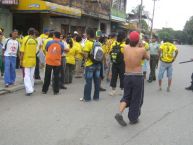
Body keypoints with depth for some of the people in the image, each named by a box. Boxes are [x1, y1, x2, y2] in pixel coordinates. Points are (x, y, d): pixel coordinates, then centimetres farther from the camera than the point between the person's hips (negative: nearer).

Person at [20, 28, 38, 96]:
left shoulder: (25, 39, -9)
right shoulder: (35, 40, 2)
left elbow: (22, 51, -10)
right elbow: (36, 50, 1)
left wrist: (21, 60, -4)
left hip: (26, 60, -4)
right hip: (33, 60, 4)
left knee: (27, 75, -2)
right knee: (32, 75, 16)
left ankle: (29, 90, -10)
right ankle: (31, 88, 26)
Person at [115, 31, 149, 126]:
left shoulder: (126, 48, -4)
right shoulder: (142, 50, -13)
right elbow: (148, 57, 7)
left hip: (127, 76, 4)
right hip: (138, 77, -3)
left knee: (126, 96, 17)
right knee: (136, 99, 11)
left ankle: (119, 113, -4)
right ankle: (133, 118, 21)